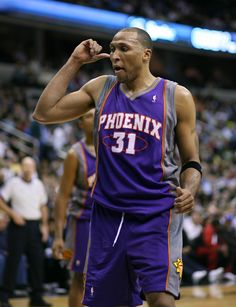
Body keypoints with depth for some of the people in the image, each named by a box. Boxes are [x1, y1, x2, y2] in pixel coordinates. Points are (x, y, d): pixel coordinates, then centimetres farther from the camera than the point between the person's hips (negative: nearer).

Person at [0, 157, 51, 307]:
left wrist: (44, 225, 8)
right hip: (18, 225, -4)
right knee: (13, 261, -4)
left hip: (35, 225, 4)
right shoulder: (13, 183, -2)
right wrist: (13, 214, -13)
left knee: (37, 261, 2)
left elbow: (43, 206, 17)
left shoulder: (39, 184, 10)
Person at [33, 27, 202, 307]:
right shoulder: (101, 88, 10)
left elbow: (191, 162, 6)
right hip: (107, 213, 4)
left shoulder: (176, 96, 2)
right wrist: (74, 63, 4)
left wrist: (189, 191, -16)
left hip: (156, 213, -3)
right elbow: (43, 113, 4)